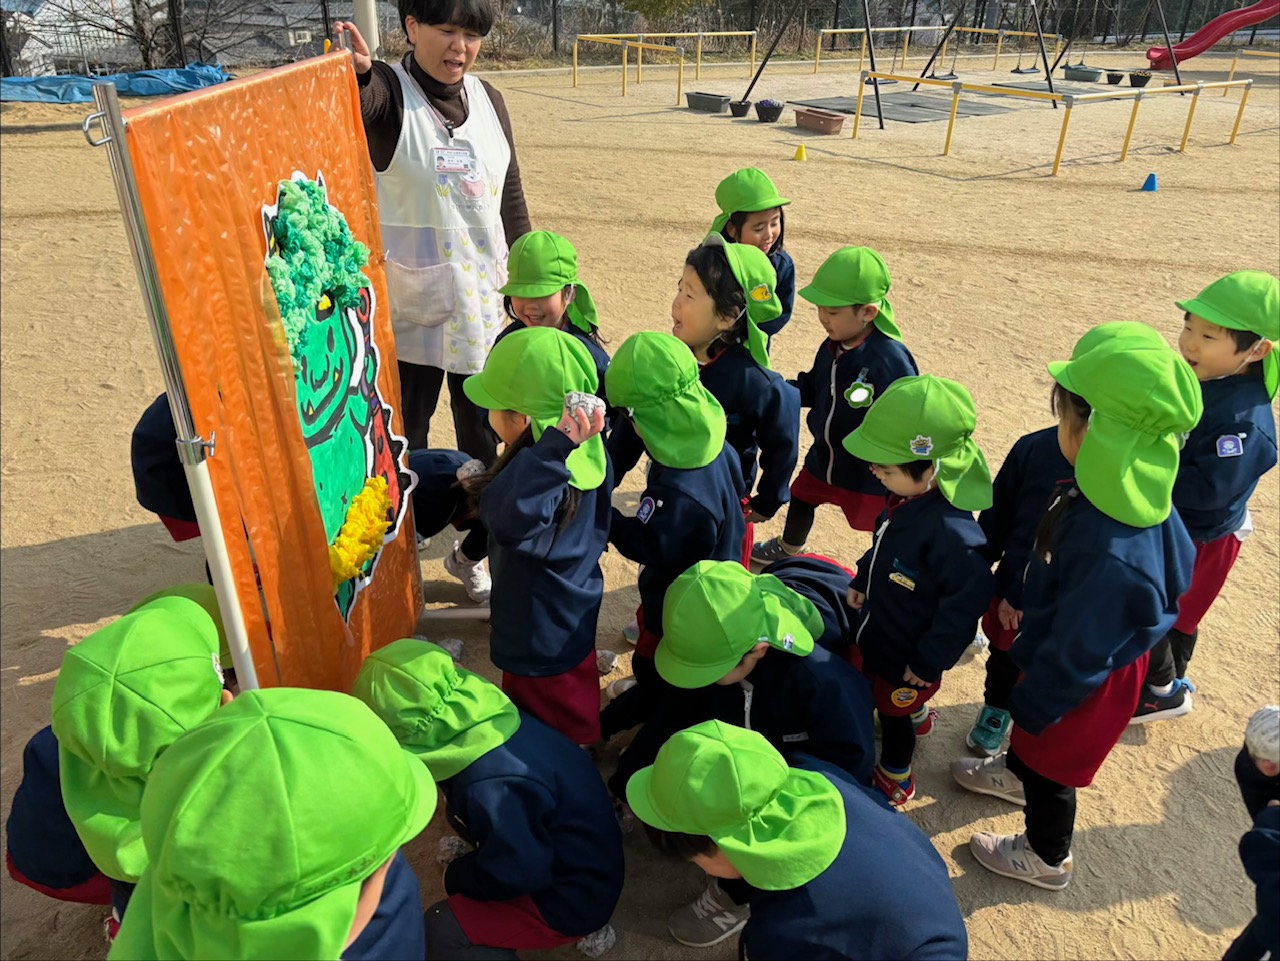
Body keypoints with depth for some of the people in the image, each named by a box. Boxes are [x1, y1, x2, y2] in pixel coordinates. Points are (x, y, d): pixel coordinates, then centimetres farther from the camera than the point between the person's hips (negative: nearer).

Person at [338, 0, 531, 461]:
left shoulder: (488, 99, 7)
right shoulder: (387, 91, -8)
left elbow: (511, 197, 12)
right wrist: (353, 73, -54)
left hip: (481, 301, 5)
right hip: (409, 302, -4)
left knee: (482, 428, 16)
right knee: (406, 427, 6)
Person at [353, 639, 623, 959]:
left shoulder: (491, 788, -35)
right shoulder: (497, 718, -9)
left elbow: (514, 875, -21)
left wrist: (456, 876, -5)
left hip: (573, 898, -8)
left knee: (440, 930, -10)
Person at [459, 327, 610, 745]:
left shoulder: (546, 471, -38)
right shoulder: (589, 455, -9)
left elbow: (510, 519, -60)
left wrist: (555, 445, -66)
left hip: (541, 640, -9)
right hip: (574, 620, 9)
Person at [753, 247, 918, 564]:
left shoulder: (891, 359, -30)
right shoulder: (832, 347, -7)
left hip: (869, 475, -8)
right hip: (824, 458, 8)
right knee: (800, 499, 29)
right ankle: (789, 549, 59)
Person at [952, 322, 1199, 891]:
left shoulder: (1113, 555, -45)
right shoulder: (1122, 493, -18)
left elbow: (1077, 652, -30)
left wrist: (1031, 704, -13)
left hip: (1083, 683, -7)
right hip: (1060, 645, 7)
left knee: (1049, 766, 21)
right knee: (1029, 740, 34)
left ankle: (1048, 858, 49)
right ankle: (1016, 772, 65)